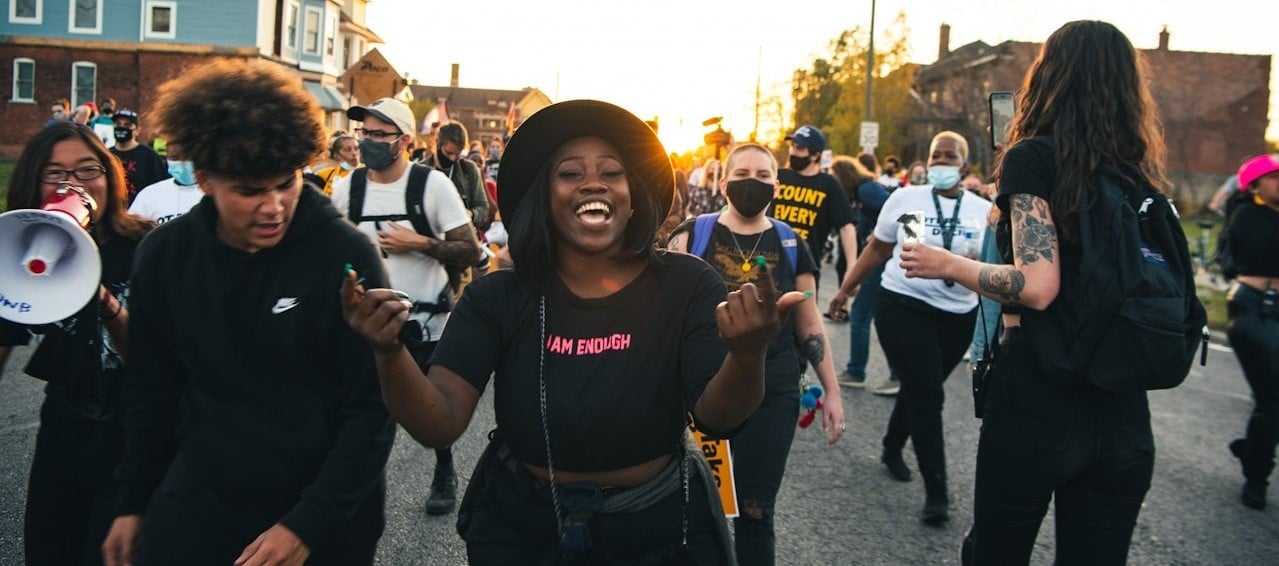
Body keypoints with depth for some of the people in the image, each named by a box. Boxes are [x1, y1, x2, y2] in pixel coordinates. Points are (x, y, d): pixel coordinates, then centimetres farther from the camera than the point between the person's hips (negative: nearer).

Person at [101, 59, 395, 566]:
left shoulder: (345, 255, -17)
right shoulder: (164, 256, -3)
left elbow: (373, 408, -16)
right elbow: (152, 391, 9)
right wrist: (133, 503, 12)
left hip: (324, 520, -2)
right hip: (197, 504, 3)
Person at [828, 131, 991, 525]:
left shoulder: (983, 210, 3)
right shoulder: (905, 199, 0)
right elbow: (876, 250, 7)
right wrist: (846, 289, 8)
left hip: (957, 316, 3)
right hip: (903, 306, -3)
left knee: (919, 390, 15)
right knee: (927, 396, -8)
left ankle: (892, 449, 42)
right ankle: (936, 493, -3)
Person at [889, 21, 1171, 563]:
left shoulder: (1032, 156, -8)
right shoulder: (1140, 172, 8)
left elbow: (1037, 286, -20)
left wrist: (946, 264, -5)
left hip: (1037, 391, -5)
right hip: (1123, 408, 6)